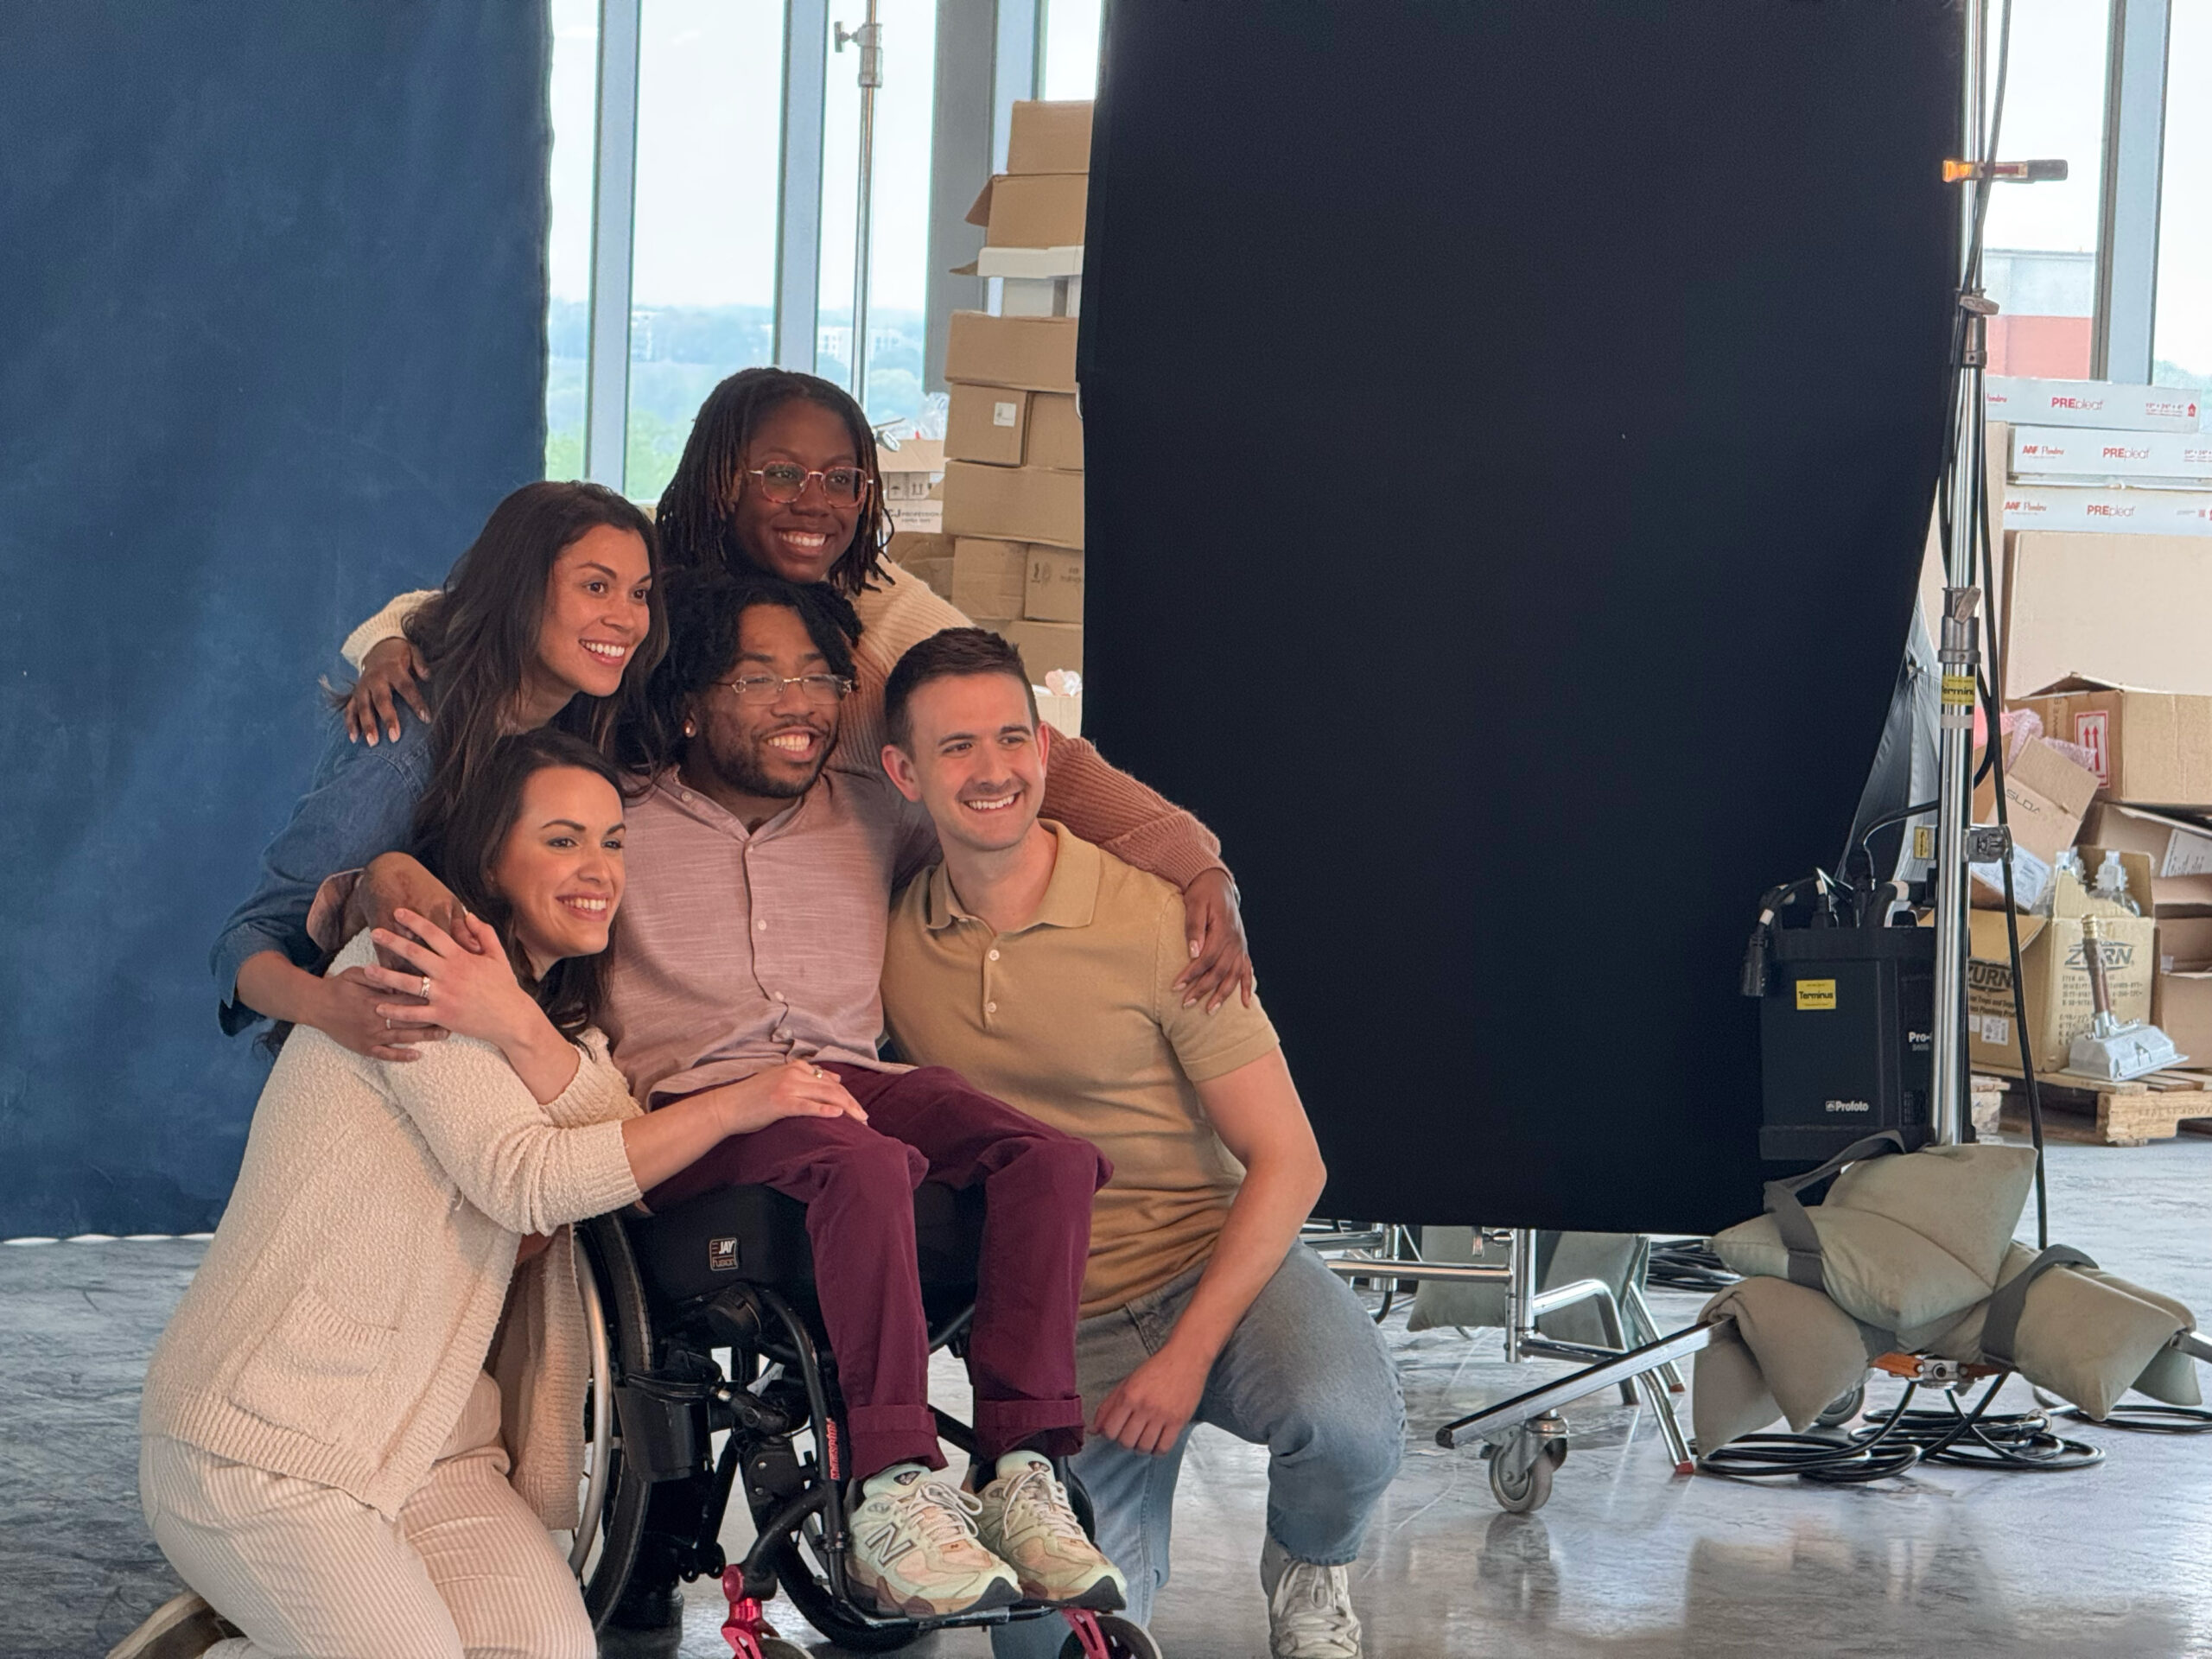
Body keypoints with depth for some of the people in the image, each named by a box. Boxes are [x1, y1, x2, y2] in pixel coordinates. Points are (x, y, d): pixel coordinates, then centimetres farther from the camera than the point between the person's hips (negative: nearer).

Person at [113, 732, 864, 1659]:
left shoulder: (560, 1014, 20)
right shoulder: (410, 956, -6)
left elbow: (623, 1146, -3)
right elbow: (521, 1180, -16)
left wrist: (523, 1033, -20)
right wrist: (733, 1107, -14)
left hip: (430, 1439, 8)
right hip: (266, 1434, -7)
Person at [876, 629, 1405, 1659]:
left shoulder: (1155, 919, -11)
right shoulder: (894, 942, -1)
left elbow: (1287, 1161, -10)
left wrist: (1188, 1355, -18)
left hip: (1220, 1263, -2)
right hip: (1058, 1331, 2)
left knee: (1346, 1426, -35)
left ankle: (1305, 1571, 1)